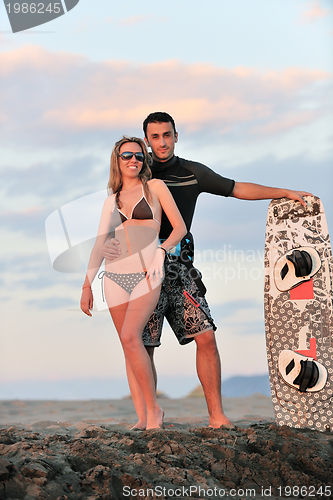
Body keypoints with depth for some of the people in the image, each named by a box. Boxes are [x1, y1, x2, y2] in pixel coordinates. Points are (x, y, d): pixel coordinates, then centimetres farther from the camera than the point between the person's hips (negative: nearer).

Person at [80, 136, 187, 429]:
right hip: (115, 276, 4)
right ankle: (143, 418, 2)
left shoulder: (155, 187, 6)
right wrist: (87, 285, 12)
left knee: (130, 337, -21)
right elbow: (99, 246, 17)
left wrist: (161, 251, -15)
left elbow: (180, 227, 2)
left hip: (146, 275, -4)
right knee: (129, 346, 0)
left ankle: (153, 408, -11)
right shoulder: (112, 201, 18)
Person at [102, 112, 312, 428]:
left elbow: (238, 189, 17)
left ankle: (216, 414, -3)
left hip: (179, 265, 2)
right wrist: (106, 242, -19)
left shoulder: (192, 172, 11)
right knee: (143, 347, -4)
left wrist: (285, 193, 16)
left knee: (206, 337, -8)